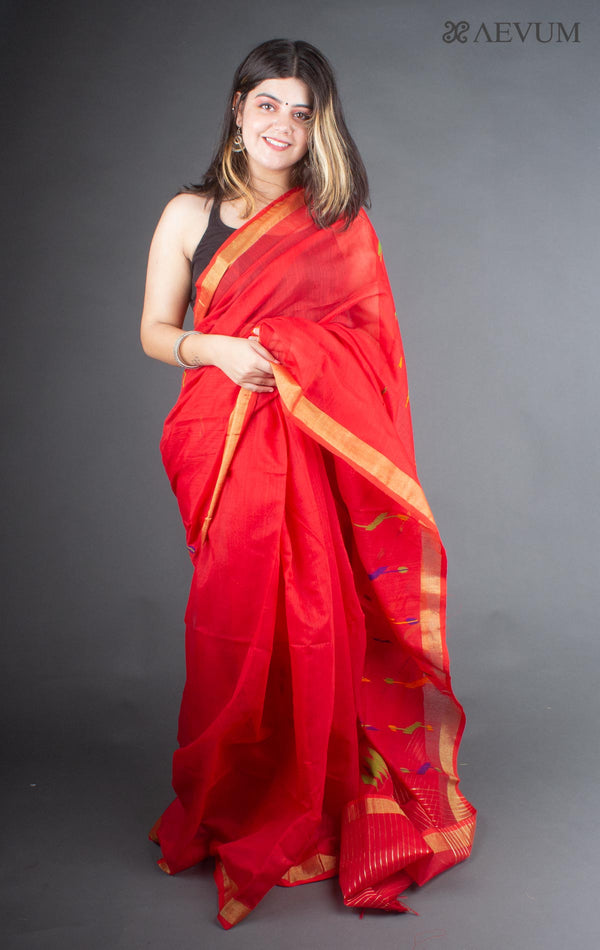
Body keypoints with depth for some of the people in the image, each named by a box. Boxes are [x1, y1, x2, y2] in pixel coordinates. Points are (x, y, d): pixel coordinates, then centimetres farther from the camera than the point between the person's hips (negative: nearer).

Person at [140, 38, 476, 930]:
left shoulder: (341, 223, 12)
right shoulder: (191, 214, 9)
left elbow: (368, 343, 11)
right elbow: (154, 331, 9)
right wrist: (217, 350, -10)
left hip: (316, 446, 1)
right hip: (228, 441, 0)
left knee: (321, 618, -4)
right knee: (239, 619, -2)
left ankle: (320, 808, 17)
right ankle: (236, 813, 19)